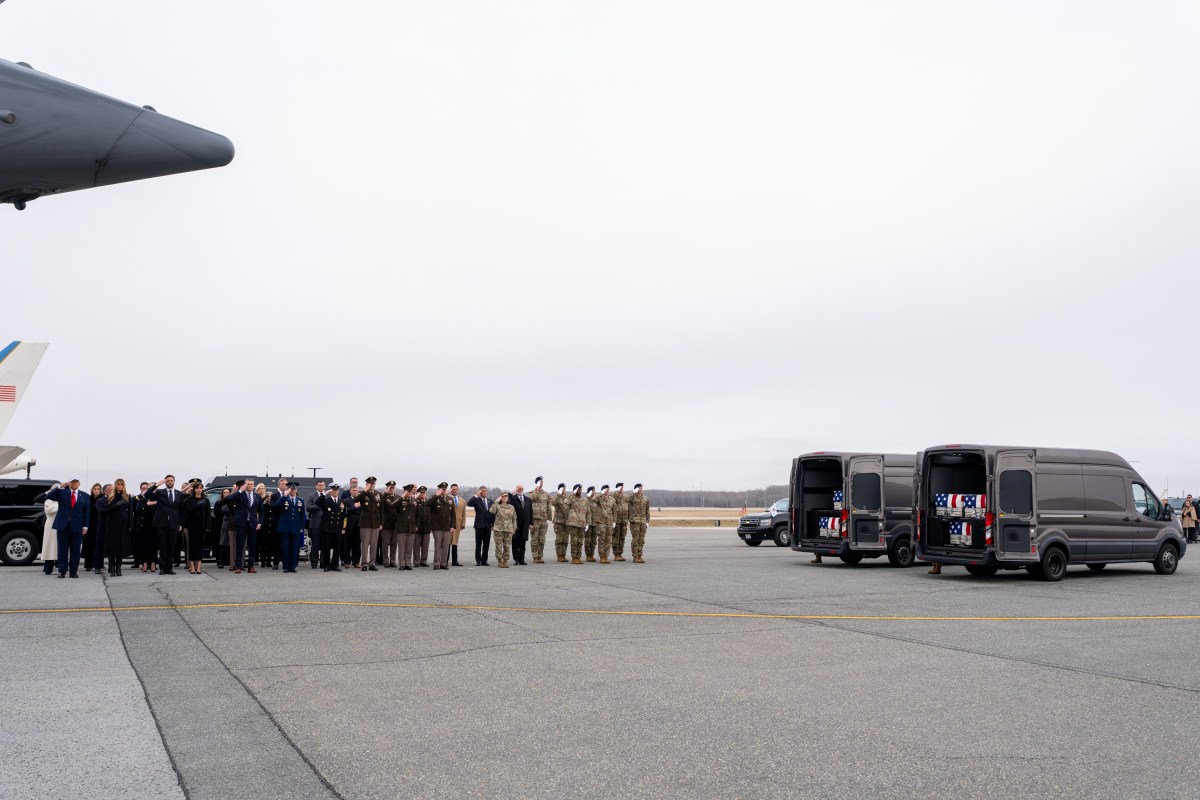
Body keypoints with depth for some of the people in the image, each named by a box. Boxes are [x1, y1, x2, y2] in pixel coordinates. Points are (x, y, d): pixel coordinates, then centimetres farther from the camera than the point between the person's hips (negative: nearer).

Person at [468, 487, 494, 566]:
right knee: (478, 544, -1)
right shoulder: (477, 500, 3)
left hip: (488, 526, 3)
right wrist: (476, 495, -19)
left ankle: (484, 560, 10)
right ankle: (478, 561, 2)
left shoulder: (491, 502, 14)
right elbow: (469, 503, -17)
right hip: (479, 525, -3)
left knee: (486, 544, 4)